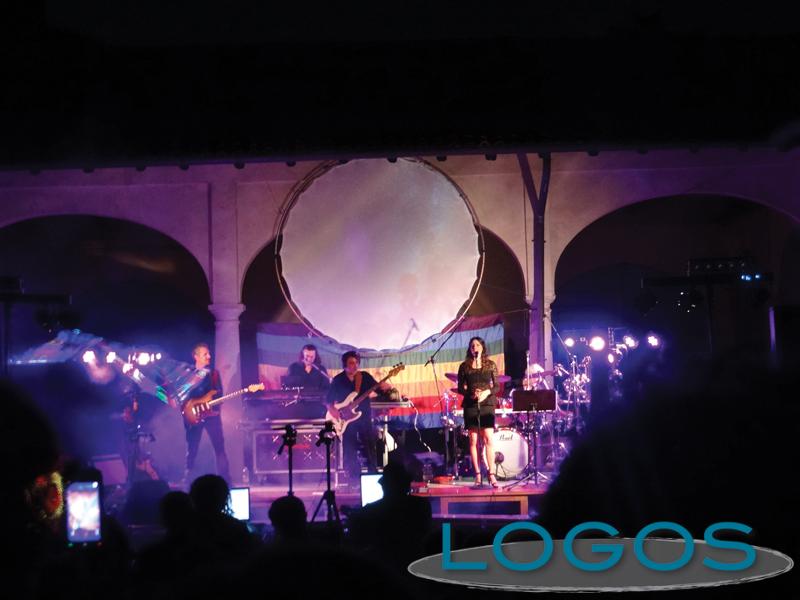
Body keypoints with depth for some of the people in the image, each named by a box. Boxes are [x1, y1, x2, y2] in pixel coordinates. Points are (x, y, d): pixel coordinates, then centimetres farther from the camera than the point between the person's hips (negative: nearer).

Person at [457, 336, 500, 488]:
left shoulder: (490, 365, 7)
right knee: (473, 440, 0)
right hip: (470, 405, 1)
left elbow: (497, 386, 7)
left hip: (487, 404, -1)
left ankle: (491, 474, -9)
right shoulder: (464, 366, 7)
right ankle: (478, 475, 4)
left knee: (488, 439, -10)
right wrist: (471, 394, -12)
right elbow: (460, 388, 7)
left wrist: (487, 392, -12)